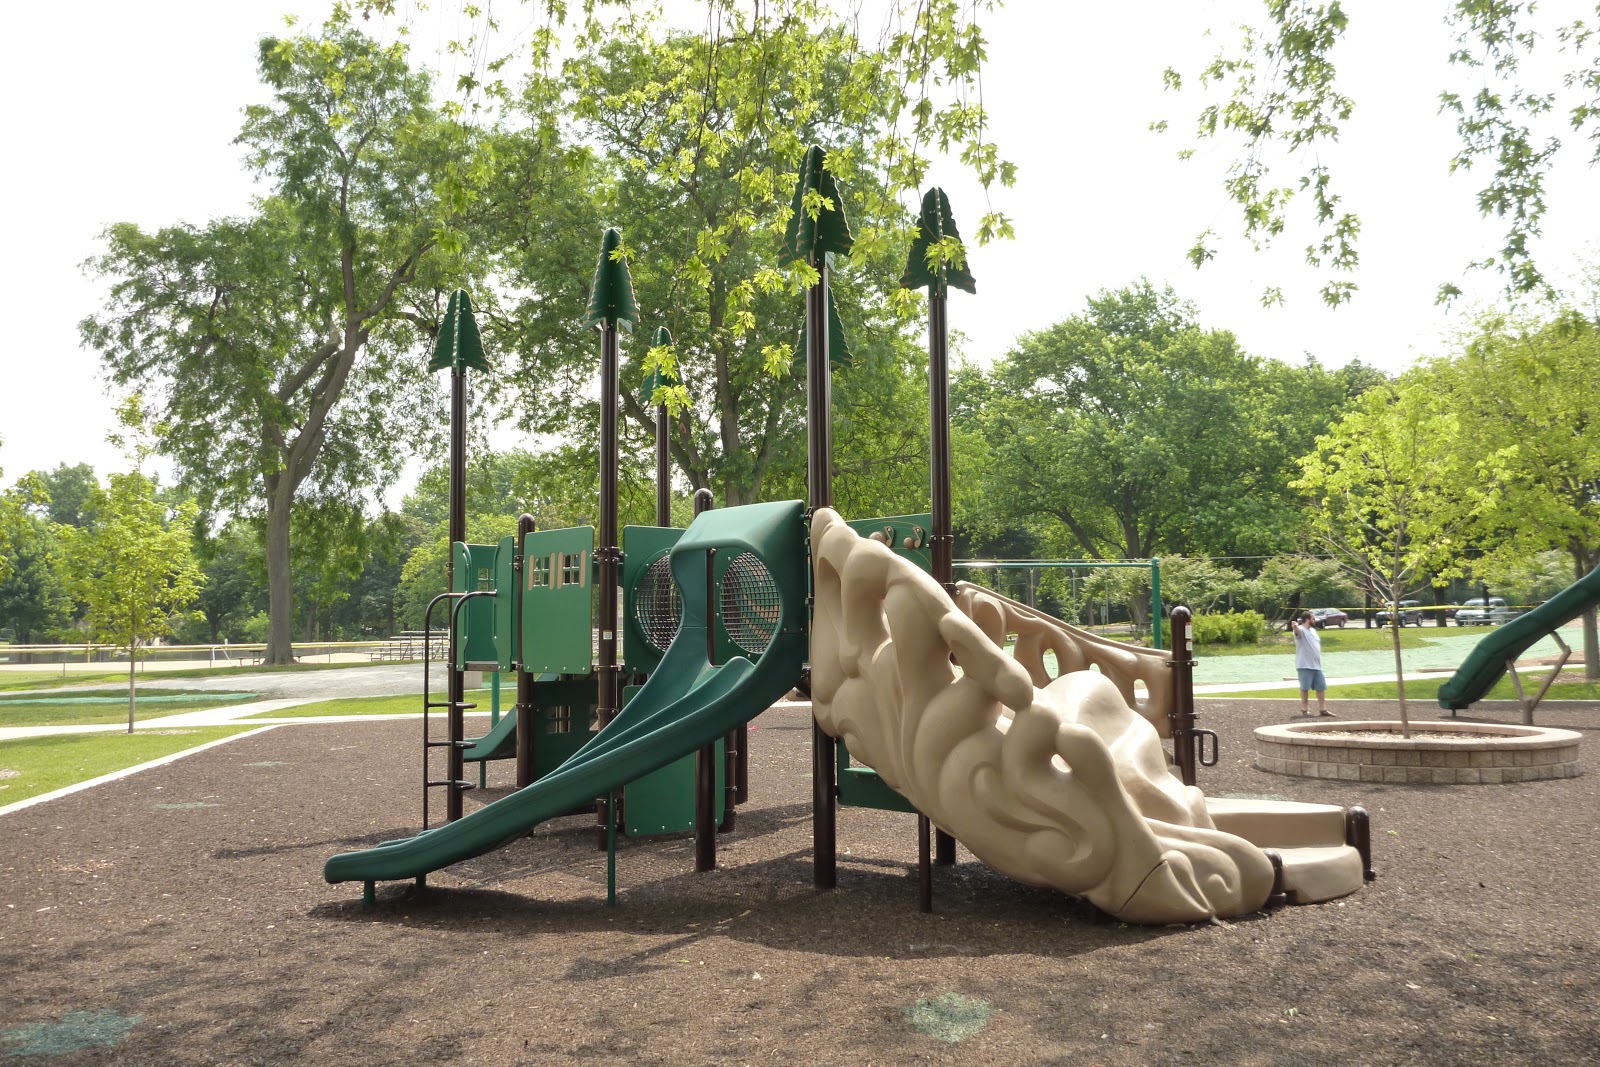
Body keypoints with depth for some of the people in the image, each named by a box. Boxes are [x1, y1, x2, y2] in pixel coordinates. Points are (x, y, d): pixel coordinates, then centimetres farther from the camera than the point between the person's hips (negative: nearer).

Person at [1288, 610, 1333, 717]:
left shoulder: (1313, 630, 16)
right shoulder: (1301, 630, -12)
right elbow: (1297, 631, -38)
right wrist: (1295, 627, -62)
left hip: (1317, 665, 8)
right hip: (1304, 665, -8)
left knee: (1321, 687, 8)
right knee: (1305, 688, -1)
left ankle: (1323, 710, 14)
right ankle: (1304, 709, 8)